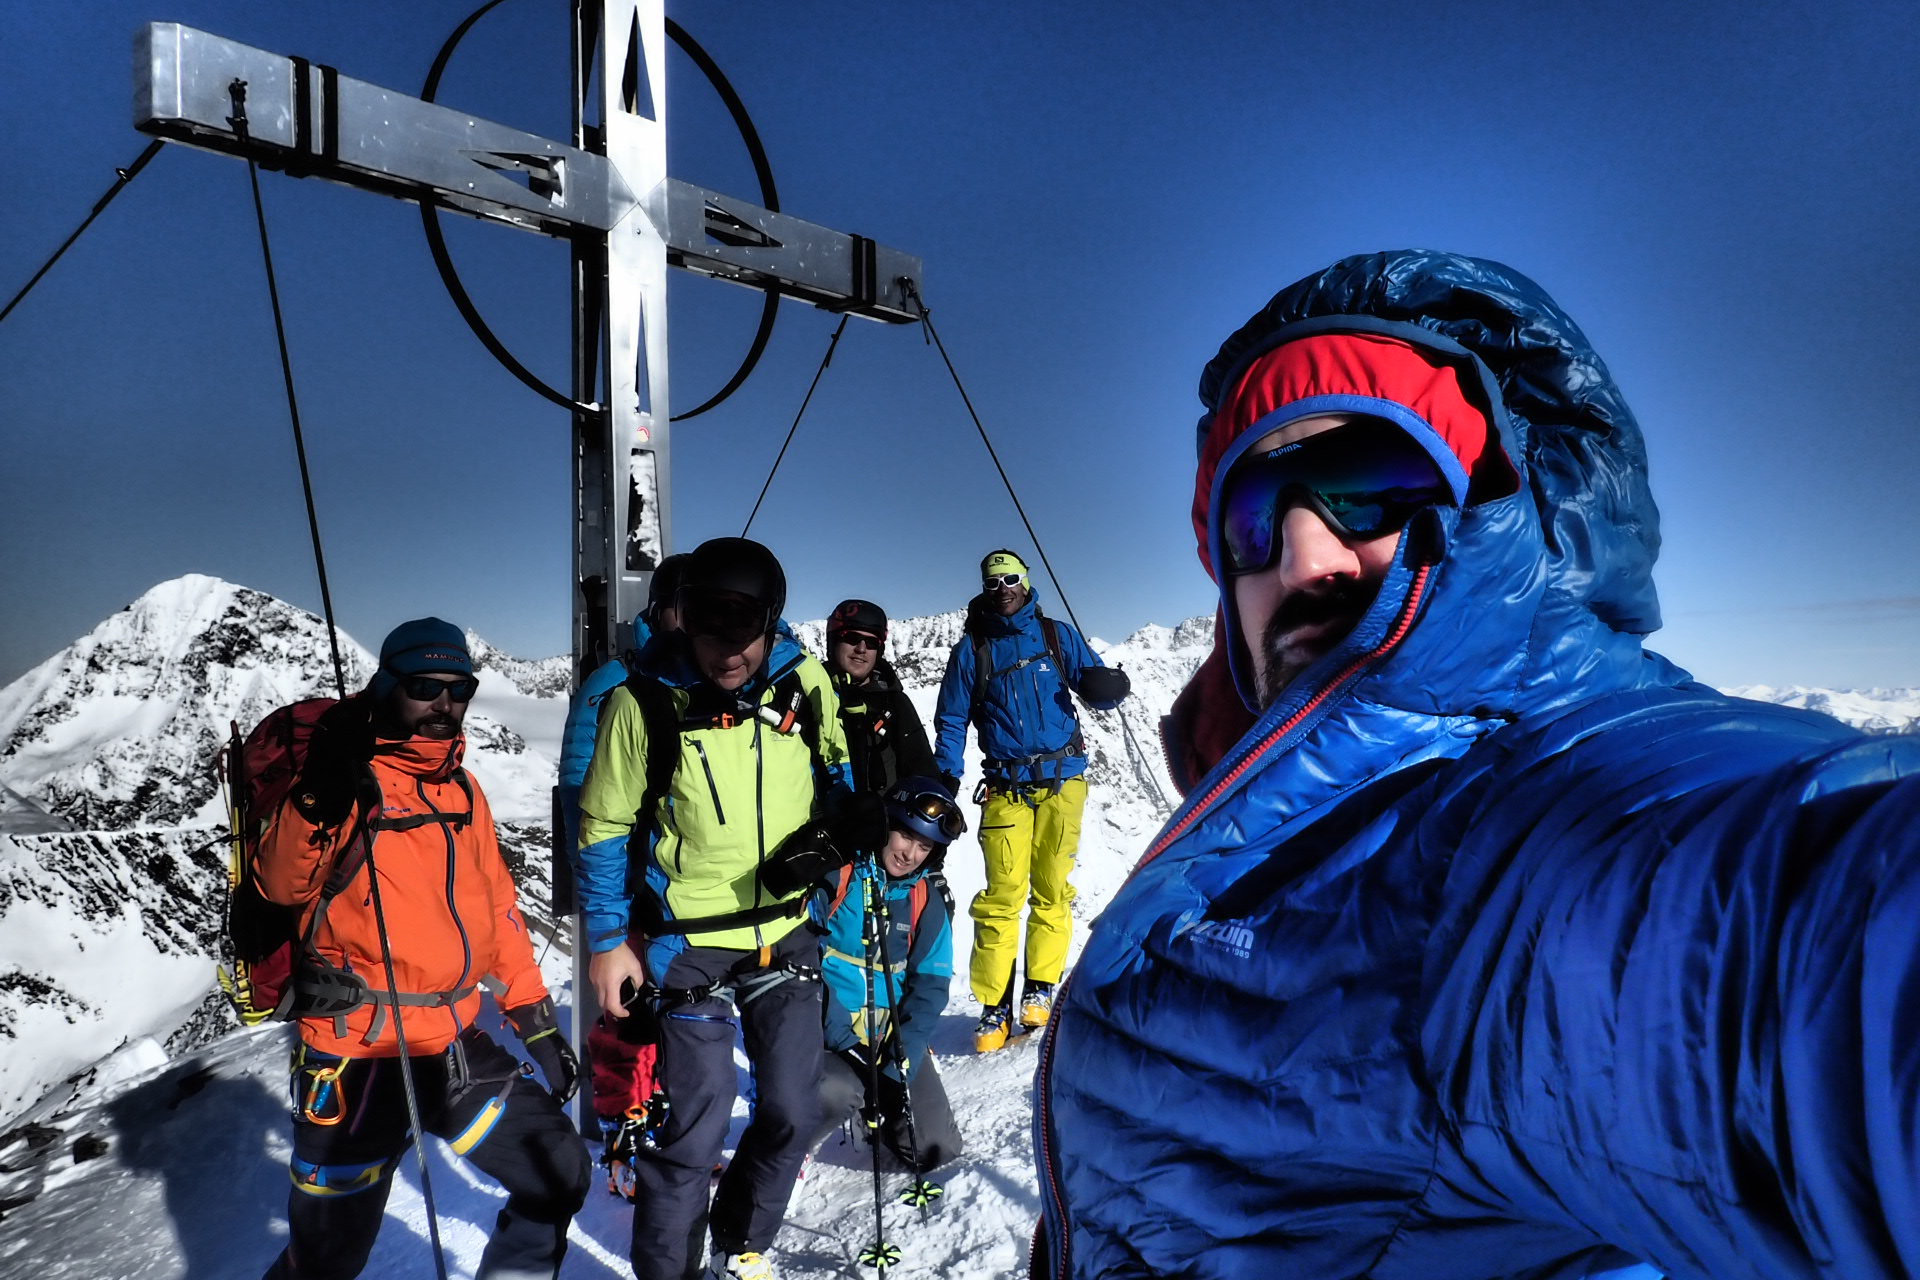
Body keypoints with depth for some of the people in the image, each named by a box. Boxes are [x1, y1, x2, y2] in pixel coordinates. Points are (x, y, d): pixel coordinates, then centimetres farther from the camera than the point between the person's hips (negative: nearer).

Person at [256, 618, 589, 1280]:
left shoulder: (462, 788, 9)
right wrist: (319, 797, -41)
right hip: (358, 1058, -5)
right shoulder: (348, 774, -10)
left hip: (458, 1045, 6)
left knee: (559, 1174, 8)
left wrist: (535, 1018, 13)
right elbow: (282, 884, -23)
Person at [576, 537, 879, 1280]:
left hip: (785, 932, 4)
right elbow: (605, 826, -4)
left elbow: (834, 769, 11)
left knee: (791, 1114, 12)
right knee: (696, 1128, -2)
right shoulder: (644, 700, -15)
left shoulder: (804, 681, -9)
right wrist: (607, 939, -3)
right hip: (690, 944, -3)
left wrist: (843, 828, -7)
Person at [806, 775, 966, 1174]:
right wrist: (840, 1038, -20)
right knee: (834, 1095, -34)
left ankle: (873, 1100, 26)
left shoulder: (928, 900, 1)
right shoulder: (835, 872, -13)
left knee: (936, 1149, -2)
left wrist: (900, 1060, -11)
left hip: (891, 1036, 4)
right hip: (827, 1033, -4)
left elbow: (930, 986, 1)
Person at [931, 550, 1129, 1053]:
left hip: (1062, 781, 1)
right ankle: (994, 1006, 4)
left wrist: (1107, 687, -15)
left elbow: (1095, 687, 9)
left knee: (1052, 889, 1)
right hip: (1006, 788, 0)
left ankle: (1040, 989, 15)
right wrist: (945, 779, -2)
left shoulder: (1057, 634, 9)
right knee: (1003, 894, -5)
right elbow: (951, 720, 11)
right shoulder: (971, 649, 8)